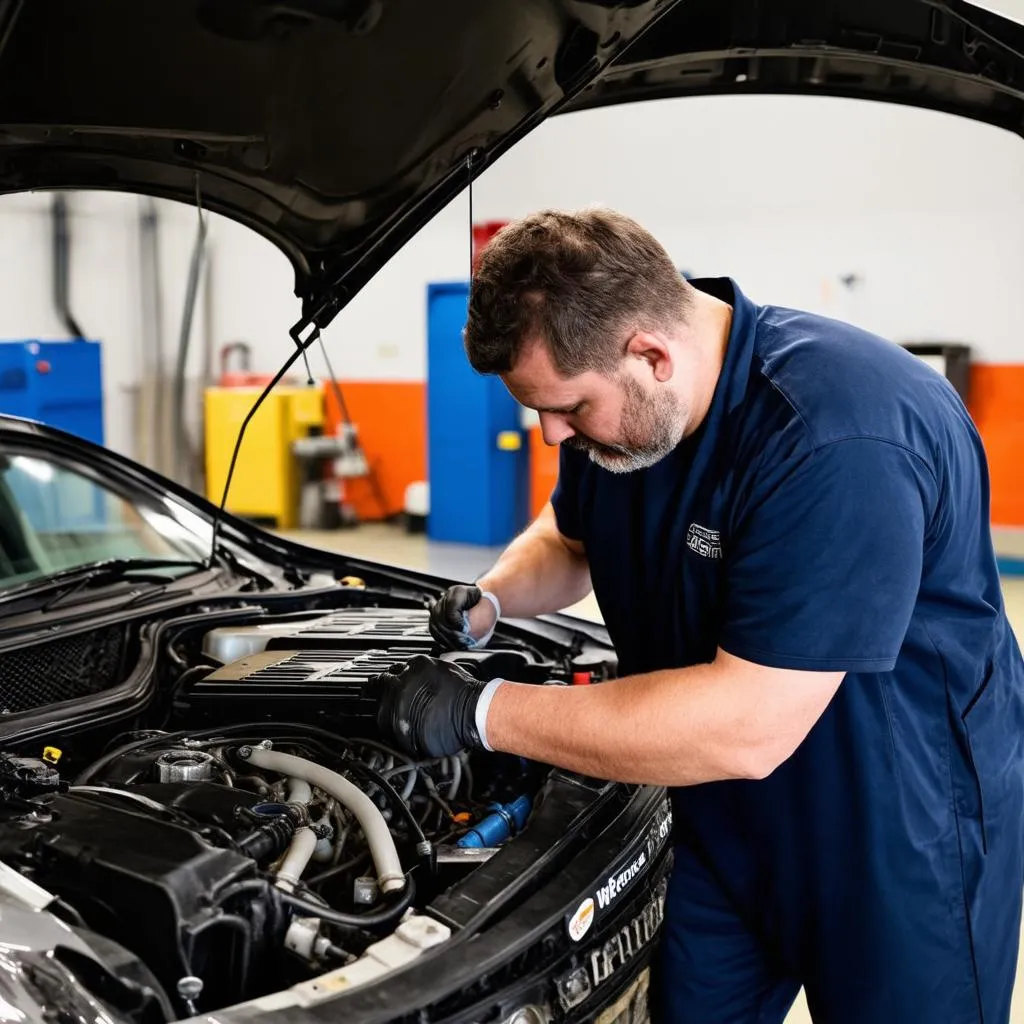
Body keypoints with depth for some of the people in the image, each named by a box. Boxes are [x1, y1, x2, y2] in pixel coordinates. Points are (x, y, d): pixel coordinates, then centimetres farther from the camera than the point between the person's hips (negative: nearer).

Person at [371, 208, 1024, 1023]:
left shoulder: (843, 437, -34)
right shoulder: (615, 404, -6)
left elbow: (746, 729, -36)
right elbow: (569, 538, 14)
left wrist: (481, 713, -30)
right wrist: (489, 601, -8)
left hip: (903, 838, -6)